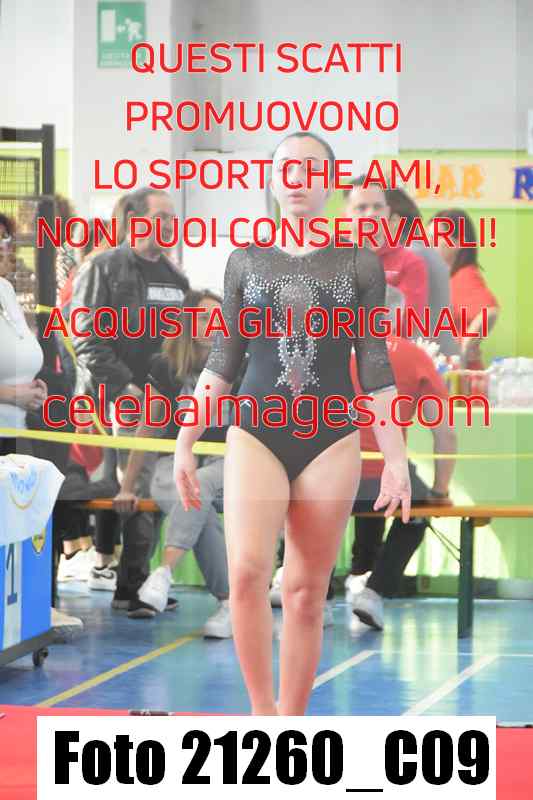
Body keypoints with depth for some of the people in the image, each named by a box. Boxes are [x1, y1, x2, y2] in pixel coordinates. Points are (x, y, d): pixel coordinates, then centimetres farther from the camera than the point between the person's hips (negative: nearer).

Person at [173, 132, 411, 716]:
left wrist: (396, 458, 2)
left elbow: (375, 367, 6)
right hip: (255, 432, 0)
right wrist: (185, 442, 6)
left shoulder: (359, 264, 7)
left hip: (331, 438, 0)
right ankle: (262, 714, -10)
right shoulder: (245, 261, 9)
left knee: (306, 592, 0)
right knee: (247, 570, -20)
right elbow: (222, 362, 12)